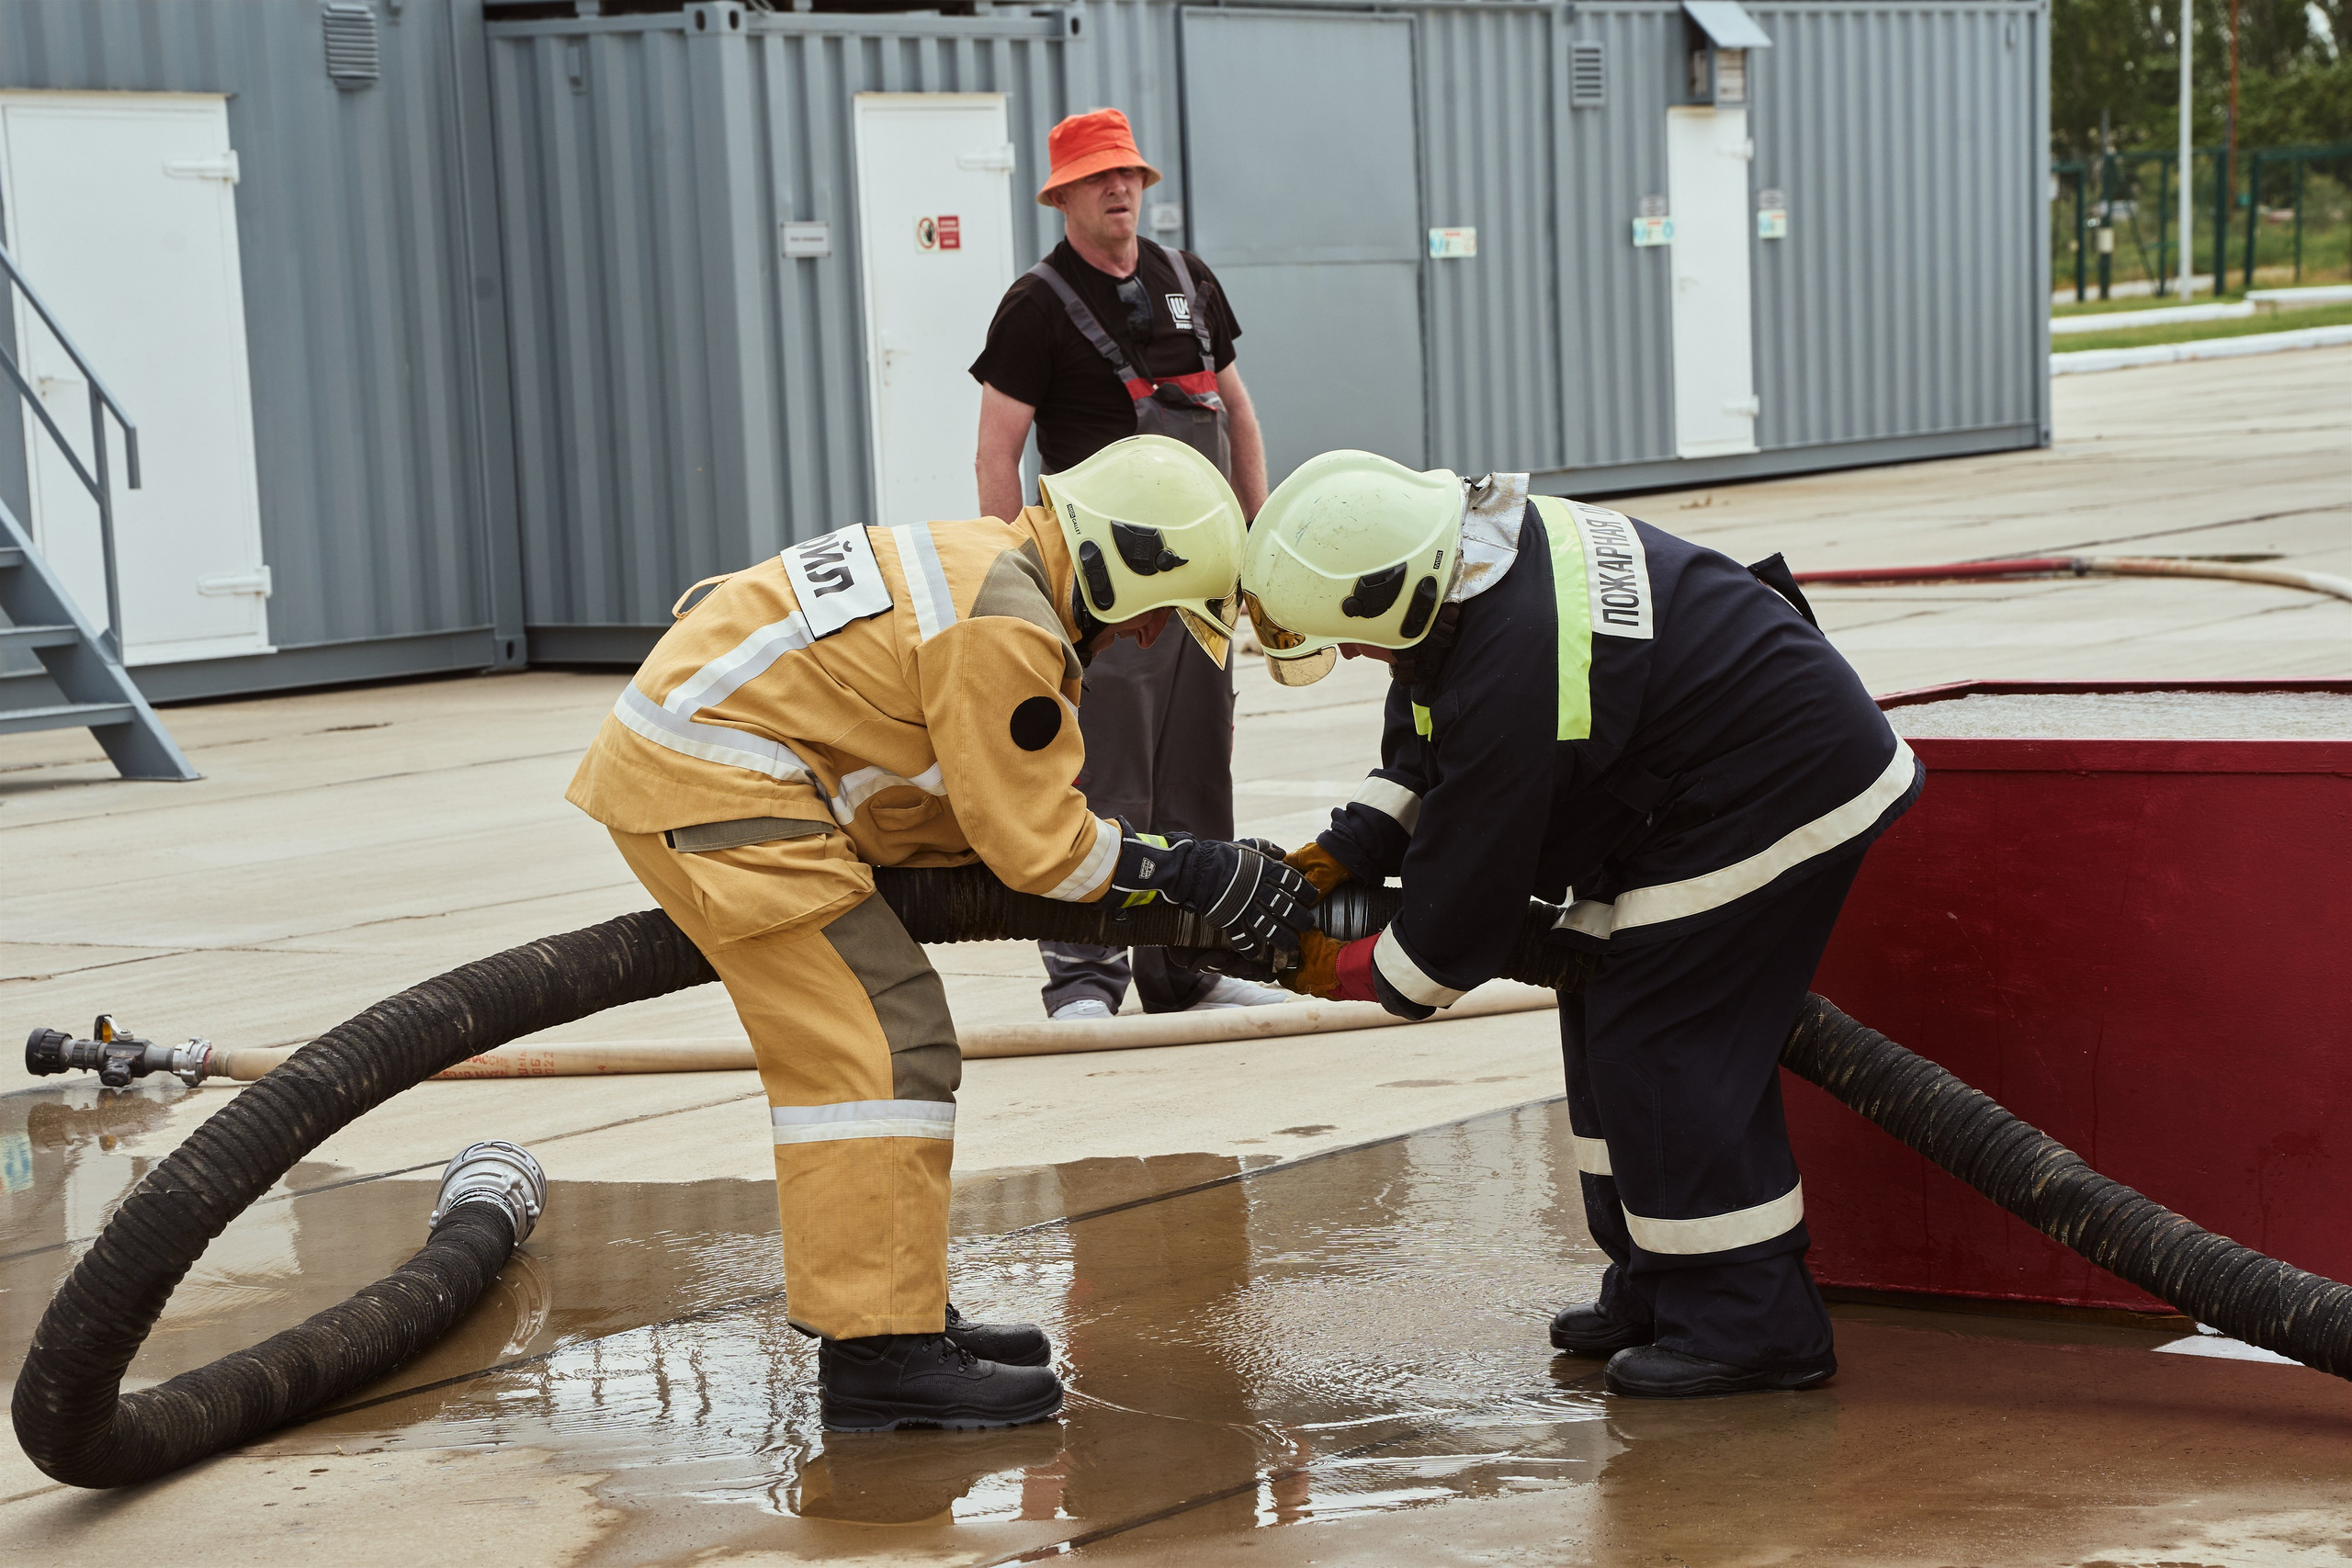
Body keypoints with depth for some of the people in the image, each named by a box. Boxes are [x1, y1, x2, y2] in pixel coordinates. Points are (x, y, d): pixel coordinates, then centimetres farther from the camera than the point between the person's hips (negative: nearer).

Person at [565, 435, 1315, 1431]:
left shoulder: (982, 566, 17)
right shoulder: (1006, 628, -15)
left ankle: (892, 1306, 24)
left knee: (837, 1048, 17)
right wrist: (1190, 874, -2)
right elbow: (1038, 844, -11)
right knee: (888, 1050, -10)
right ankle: (878, 1350, -10)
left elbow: (989, 811, 19)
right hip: (714, 787, -11)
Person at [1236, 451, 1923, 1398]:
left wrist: (1356, 975, -3)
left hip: (1779, 798, -11)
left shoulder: (1510, 685, -32)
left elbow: (1470, 891, -19)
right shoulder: (1480, 535, -3)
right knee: (1605, 1013, 13)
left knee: (1658, 1046, -10)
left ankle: (1751, 1322, -1)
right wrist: (1350, 848, 8)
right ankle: (1659, 1287, 23)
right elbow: (1424, 741, 16)